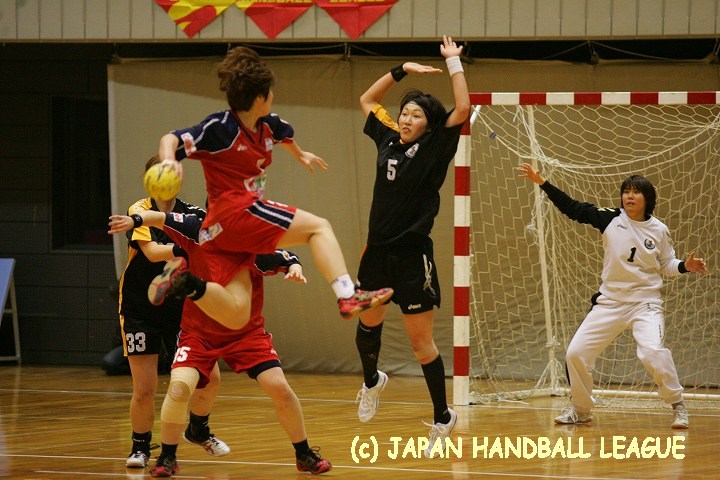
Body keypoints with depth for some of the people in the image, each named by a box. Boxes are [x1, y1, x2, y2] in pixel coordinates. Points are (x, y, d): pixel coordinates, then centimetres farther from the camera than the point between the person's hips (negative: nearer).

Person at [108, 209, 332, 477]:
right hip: (198, 332, 0)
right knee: (179, 387, -22)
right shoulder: (196, 232, -16)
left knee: (280, 388, -11)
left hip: (246, 333, 0)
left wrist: (295, 270, -33)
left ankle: (304, 455, 11)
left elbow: (289, 260, -12)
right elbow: (161, 219, -11)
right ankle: (167, 458, -1)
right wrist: (136, 220, -30)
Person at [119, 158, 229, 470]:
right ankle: (140, 447, 17)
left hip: (181, 307, 3)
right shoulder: (140, 211, -11)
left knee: (210, 378, -1)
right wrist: (185, 247, -43)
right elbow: (152, 252, -26)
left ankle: (198, 430, 28)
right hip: (140, 311, -3)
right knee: (145, 389, -7)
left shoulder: (190, 213, 1)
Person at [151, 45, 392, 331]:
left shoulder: (267, 125, 14)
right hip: (232, 212, -9)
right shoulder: (219, 128, -10)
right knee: (318, 227, -11)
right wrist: (169, 160, -38)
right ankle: (347, 296, -26)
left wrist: (300, 154, 58)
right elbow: (171, 139, -16)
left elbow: (283, 133, 39)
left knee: (236, 316, -2)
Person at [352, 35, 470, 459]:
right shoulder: (388, 141, 8)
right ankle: (372, 381, 48)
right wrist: (402, 70, 12)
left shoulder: (433, 149, -6)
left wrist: (454, 63, -10)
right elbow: (368, 100, 21)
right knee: (368, 323, 19)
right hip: (378, 250, 6)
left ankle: (443, 417, 8)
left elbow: (463, 110, -17)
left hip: (413, 256, -6)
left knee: (421, 341, -3)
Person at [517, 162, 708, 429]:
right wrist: (542, 183, -11)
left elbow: (667, 265, 9)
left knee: (653, 352, -27)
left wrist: (686, 266, -11)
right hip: (610, 303, 3)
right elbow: (572, 208, -4)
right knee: (576, 353, -1)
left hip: (645, 303, -3)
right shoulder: (610, 220, -2)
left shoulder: (658, 230, -3)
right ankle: (581, 409, 21)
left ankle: (677, 405, -6)